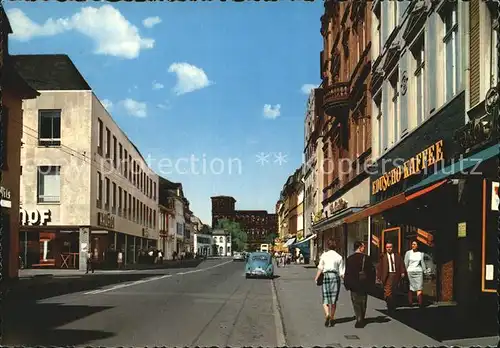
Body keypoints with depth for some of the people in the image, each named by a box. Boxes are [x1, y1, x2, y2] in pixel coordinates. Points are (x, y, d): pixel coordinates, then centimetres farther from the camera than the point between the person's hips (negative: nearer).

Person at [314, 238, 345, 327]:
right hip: (335, 276, 1)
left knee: (325, 299, 4)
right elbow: (341, 272, 1)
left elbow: (320, 268, -5)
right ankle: (332, 318, 14)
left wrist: (316, 278, 4)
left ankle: (327, 314, -19)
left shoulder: (324, 255, 1)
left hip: (326, 276, -1)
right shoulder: (339, 257, 3)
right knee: (333, 299, 11)